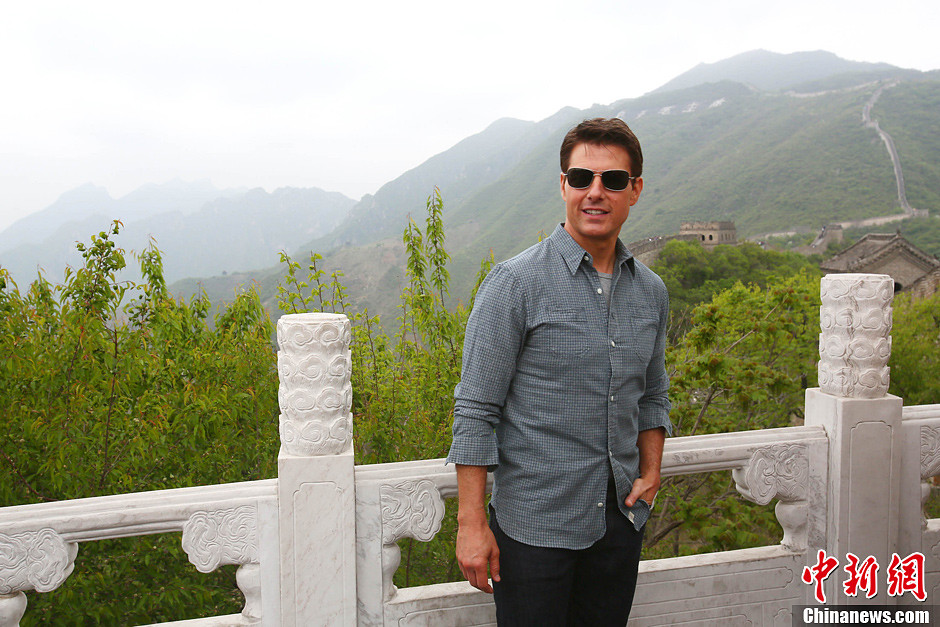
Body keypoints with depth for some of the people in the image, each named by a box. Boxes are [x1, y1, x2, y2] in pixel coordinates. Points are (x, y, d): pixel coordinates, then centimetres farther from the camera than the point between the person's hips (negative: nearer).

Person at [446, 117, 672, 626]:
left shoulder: (651, 292, 6)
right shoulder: (515, 283, -12)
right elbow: (476, 410, -12)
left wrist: (651, 471, 4)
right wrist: (471, 523, -14)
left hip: (621, 518, 5)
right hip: (535, 523, -5)